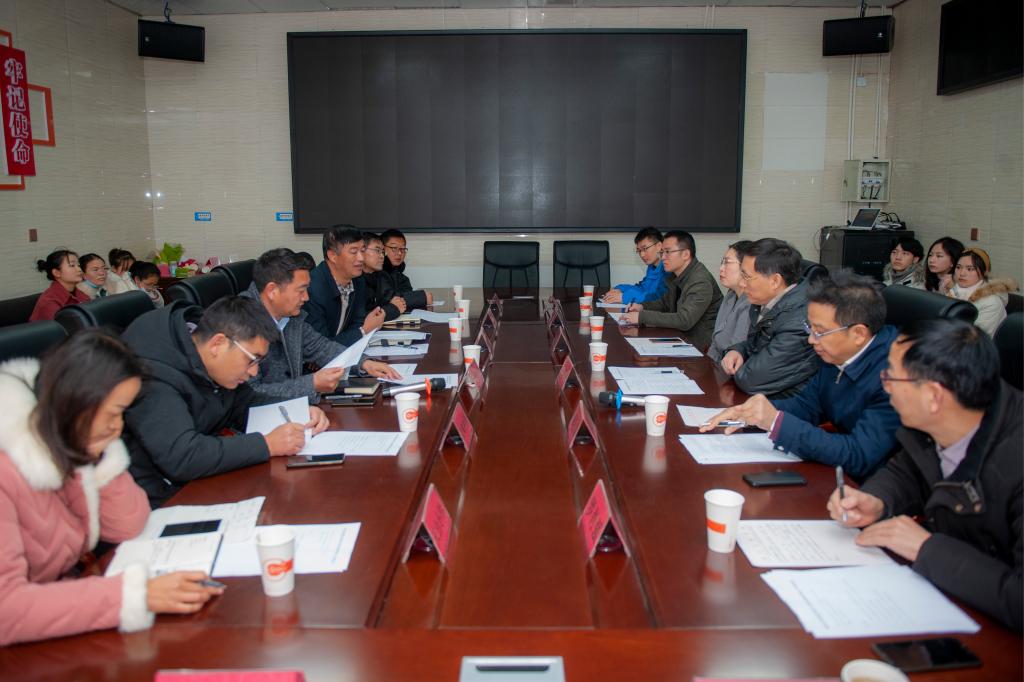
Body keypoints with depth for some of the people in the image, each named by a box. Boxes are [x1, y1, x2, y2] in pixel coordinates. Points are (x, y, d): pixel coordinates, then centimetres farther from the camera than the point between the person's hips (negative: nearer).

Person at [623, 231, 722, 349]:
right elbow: (664, 303, 22)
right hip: (683, 336, 8)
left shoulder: (700, 282, -22)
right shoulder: (675, 275, 6)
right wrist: (642, 307, 1)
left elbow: (684, 321, -30)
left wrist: (642, 316, -28)